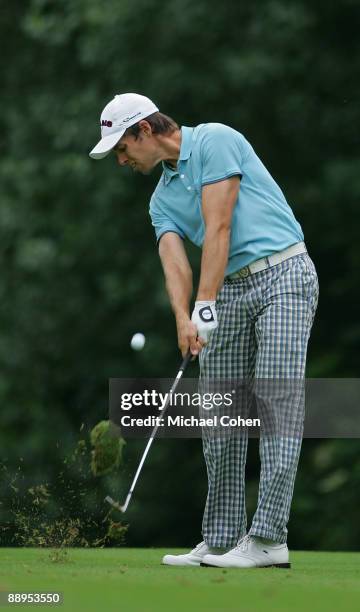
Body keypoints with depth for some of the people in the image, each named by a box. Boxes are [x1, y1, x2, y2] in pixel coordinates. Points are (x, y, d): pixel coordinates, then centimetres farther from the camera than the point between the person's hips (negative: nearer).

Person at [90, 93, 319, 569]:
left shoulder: (214, 141, -6)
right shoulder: (163, 199, 16)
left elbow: (218, 227, -14)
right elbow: (175, 263, -1)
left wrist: (205, 306, -19)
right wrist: (183, 320, -20)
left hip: (283, 273, -8)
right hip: (232, 289, 8)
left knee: (277, 400, -13)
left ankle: (268, 538, -18)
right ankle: (222, 540, 8)